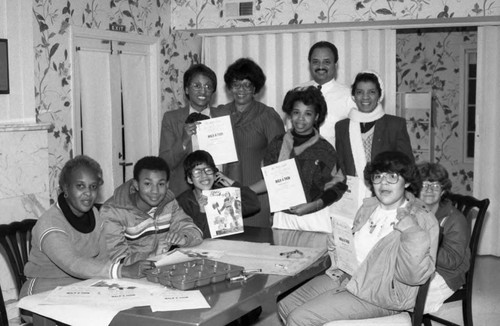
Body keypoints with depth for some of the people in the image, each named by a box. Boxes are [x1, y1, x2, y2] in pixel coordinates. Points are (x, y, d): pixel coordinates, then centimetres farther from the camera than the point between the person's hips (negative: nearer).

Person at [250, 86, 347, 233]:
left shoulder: (324, 149, -4)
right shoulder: (277, 144, 5)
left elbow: (336, 188, -3)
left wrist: (312, 206, -14)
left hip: (314, 218, -2)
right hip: (283, 217, 2)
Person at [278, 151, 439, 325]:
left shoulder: (423, 220, -13)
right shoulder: (368, 206, 9)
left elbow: (414, 276, -22)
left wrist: (410, 229, -29)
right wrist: (335, 244, 3)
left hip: (380, 294, -7)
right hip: (343, 276, 7)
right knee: (285, 306, 3)